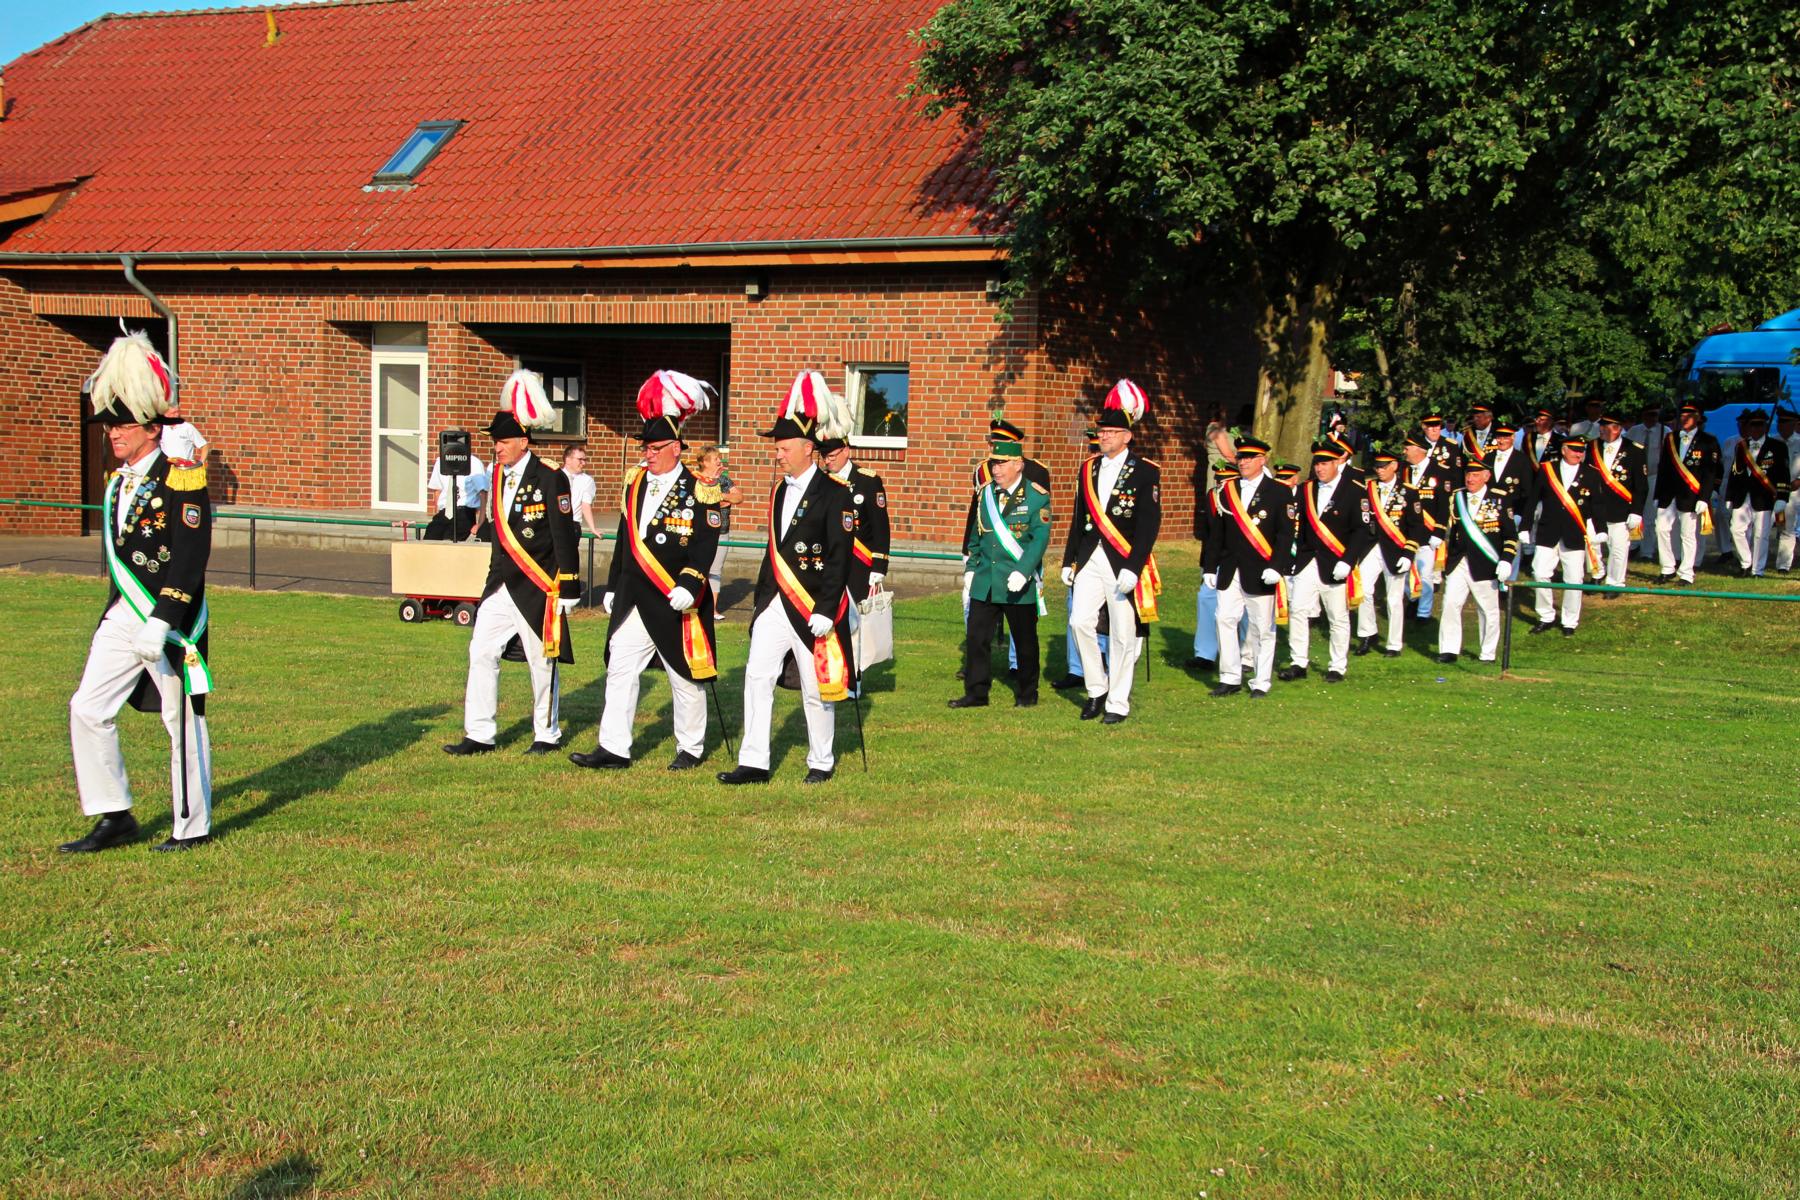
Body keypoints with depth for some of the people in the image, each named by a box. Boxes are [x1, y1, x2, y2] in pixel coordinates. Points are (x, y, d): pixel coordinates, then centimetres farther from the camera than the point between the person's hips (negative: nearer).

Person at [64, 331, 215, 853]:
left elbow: (191, 555, -19)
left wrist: (161, 621, -23)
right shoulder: (120, 481, 12)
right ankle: (115, 818, 11)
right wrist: (118, 611, 19)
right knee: (87, 710, 2)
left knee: (183, 721, 2)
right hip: (121, 615, 8)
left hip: (172, 620, -8)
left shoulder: (181, 478, -12)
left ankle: (194, 827, 14)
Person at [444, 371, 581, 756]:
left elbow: (565, 535, -12)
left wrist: (568, 587, -13)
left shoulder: (550, 478, -12)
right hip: (501, 583, 7)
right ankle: (479, 734, 9)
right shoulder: (498, 476, 9)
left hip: (538, 587, -7)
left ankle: (547, 735, 19)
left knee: (542, 660, 5)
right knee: (481, 652, 2)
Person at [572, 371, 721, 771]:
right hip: (634, 599, 6)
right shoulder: (636, 481, 11)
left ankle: (691, 748, 18)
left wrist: (688, 586, -25)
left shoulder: (698, 491, -8)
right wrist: (613, 587, 17)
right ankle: (614, 749, 5)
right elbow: (625, 538, 17)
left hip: (675, 603, -6)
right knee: (620, 667, 2)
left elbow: (705, 544, -14)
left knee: (685, 676, 5)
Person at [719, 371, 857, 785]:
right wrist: (760, 600, 17)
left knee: (816, 688, 4)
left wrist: (824, 611, -18)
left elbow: (839, 557, -14)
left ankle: (821, 763, 20)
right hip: (776, 603, 6)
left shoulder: (834, 494, -10)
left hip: (813, 608, -6)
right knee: (757, 676, -1)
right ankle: (754, 763, 3)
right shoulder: (780, 491, 12)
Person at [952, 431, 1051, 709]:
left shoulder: (1037, 496, -8)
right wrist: (970, 569, 13)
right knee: (976, 638, 2)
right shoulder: (984, 494, 9)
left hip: (1020, 584, -4)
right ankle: (976, 693, 11)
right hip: (985, 582, 4)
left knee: (1024, 641, 7)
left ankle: (1027, 694, 21)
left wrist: (1022, 572, -25)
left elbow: (1040, 538, -15)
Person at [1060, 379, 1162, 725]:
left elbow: (1149, 525, -10)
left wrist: (1132, 568, -17)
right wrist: (1069, 561, 14)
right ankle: (1097, 689, 13)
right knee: (1080, 622, -6)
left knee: (1123, 635, 0)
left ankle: (1118, 703, 10)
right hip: (1090, 560, 5)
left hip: (1125, 565, -4)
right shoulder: (1089, 469, 12)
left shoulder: (1146, 472, -5)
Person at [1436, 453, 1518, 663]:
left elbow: (1510, 535, -1)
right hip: (1458, 563, 3)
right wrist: (1444, 556, 12)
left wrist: (1506, 561, -10)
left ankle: (1488, 654, 16)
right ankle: (1449, 650, 1)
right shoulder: (1455, 498, 7)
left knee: (1488, 610, 5)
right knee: (1450, 604, -6)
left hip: (1486, 566, -3)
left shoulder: (1500, 500, -2)